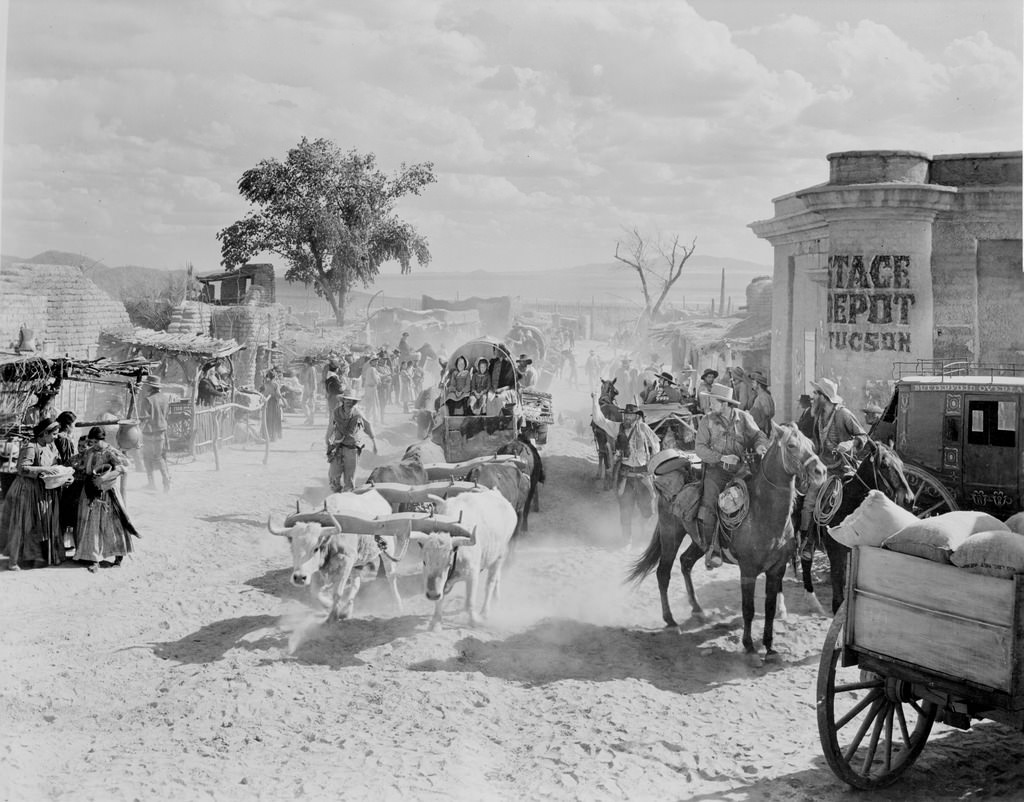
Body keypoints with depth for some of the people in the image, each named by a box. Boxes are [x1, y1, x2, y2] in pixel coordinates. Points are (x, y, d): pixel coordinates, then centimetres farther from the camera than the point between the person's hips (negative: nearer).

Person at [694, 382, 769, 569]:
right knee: (708, 508, -18)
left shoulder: (744, 418, 7)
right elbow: (700, 447, 0)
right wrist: (722, 457, -14)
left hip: (740, 469, 1)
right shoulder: (707, 421, 4)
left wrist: (760, 446, -18)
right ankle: (712, 550, -9)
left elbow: (757, 435, 7)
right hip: (716, 469, -1)